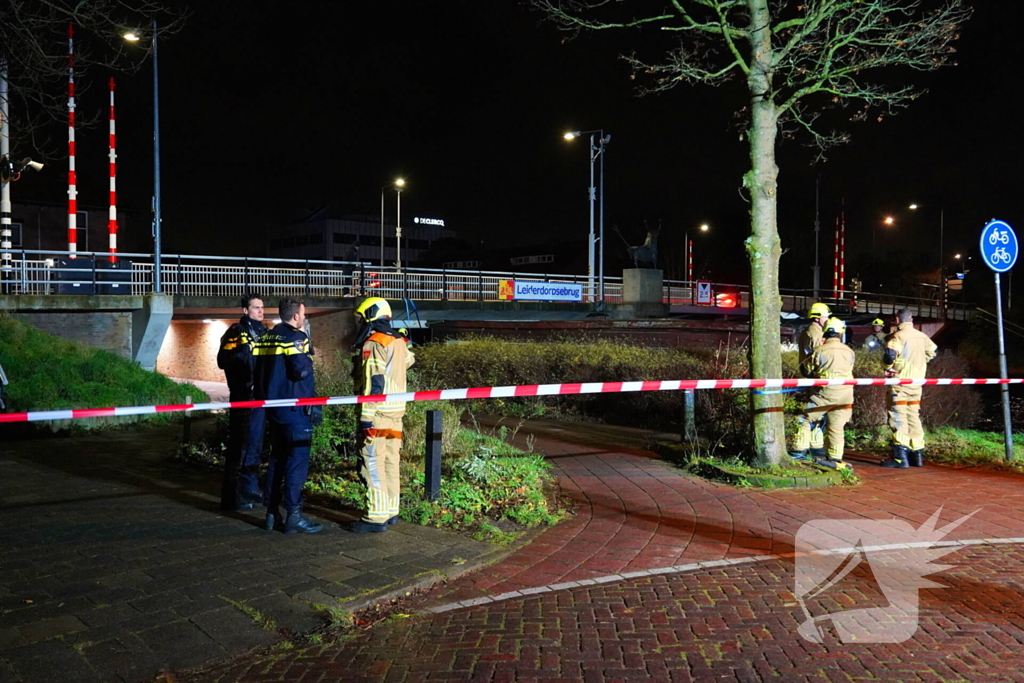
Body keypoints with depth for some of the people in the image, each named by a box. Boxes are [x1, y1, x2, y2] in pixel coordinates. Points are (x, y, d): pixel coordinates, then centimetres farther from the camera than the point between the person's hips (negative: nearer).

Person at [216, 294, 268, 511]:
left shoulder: (263, 331, 17)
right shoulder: (236, 332, -7)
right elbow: (224, 361, -18)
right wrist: (246, 352, -25)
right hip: (243, 397, -8)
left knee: (255, 444, 15)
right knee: (240, 446, -5)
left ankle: (251, 489, 26)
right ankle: (233, 496, 1)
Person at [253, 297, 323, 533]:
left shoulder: (268, 337, 12)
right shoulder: (296, 337, -13)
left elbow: (258, 369, 13)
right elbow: (301, 370, -22)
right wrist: (308, 360, -3)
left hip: (272, 405, 9)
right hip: (294, 408, -9)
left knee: (278, 458, 16)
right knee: (298, 460, -4)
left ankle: (273, 513, 20)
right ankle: (293, 516, -4)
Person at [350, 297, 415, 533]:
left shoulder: (373, 344, -13)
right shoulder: (399, 341, 11)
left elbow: (374, 383, -19)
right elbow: (409, 360, 32)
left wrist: (366, 417, -19)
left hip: (377, 414, -9)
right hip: (396, 410, 9)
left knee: (372, 464, -5)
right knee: (390, 462, 14)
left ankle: (376, 517, -5)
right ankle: (391, 511, 21)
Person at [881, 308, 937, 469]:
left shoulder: (898, 336, -13)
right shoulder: (922, 336, 10)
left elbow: (890, 354, -26)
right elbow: (932, 350, 24)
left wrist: (888, 368, -8)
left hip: (900, 382, -7)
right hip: (917, 382, 7)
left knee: (898, 418, -5)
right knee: (913, 417, 15)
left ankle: (901, 457, -8)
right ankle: (917, 454, 19)